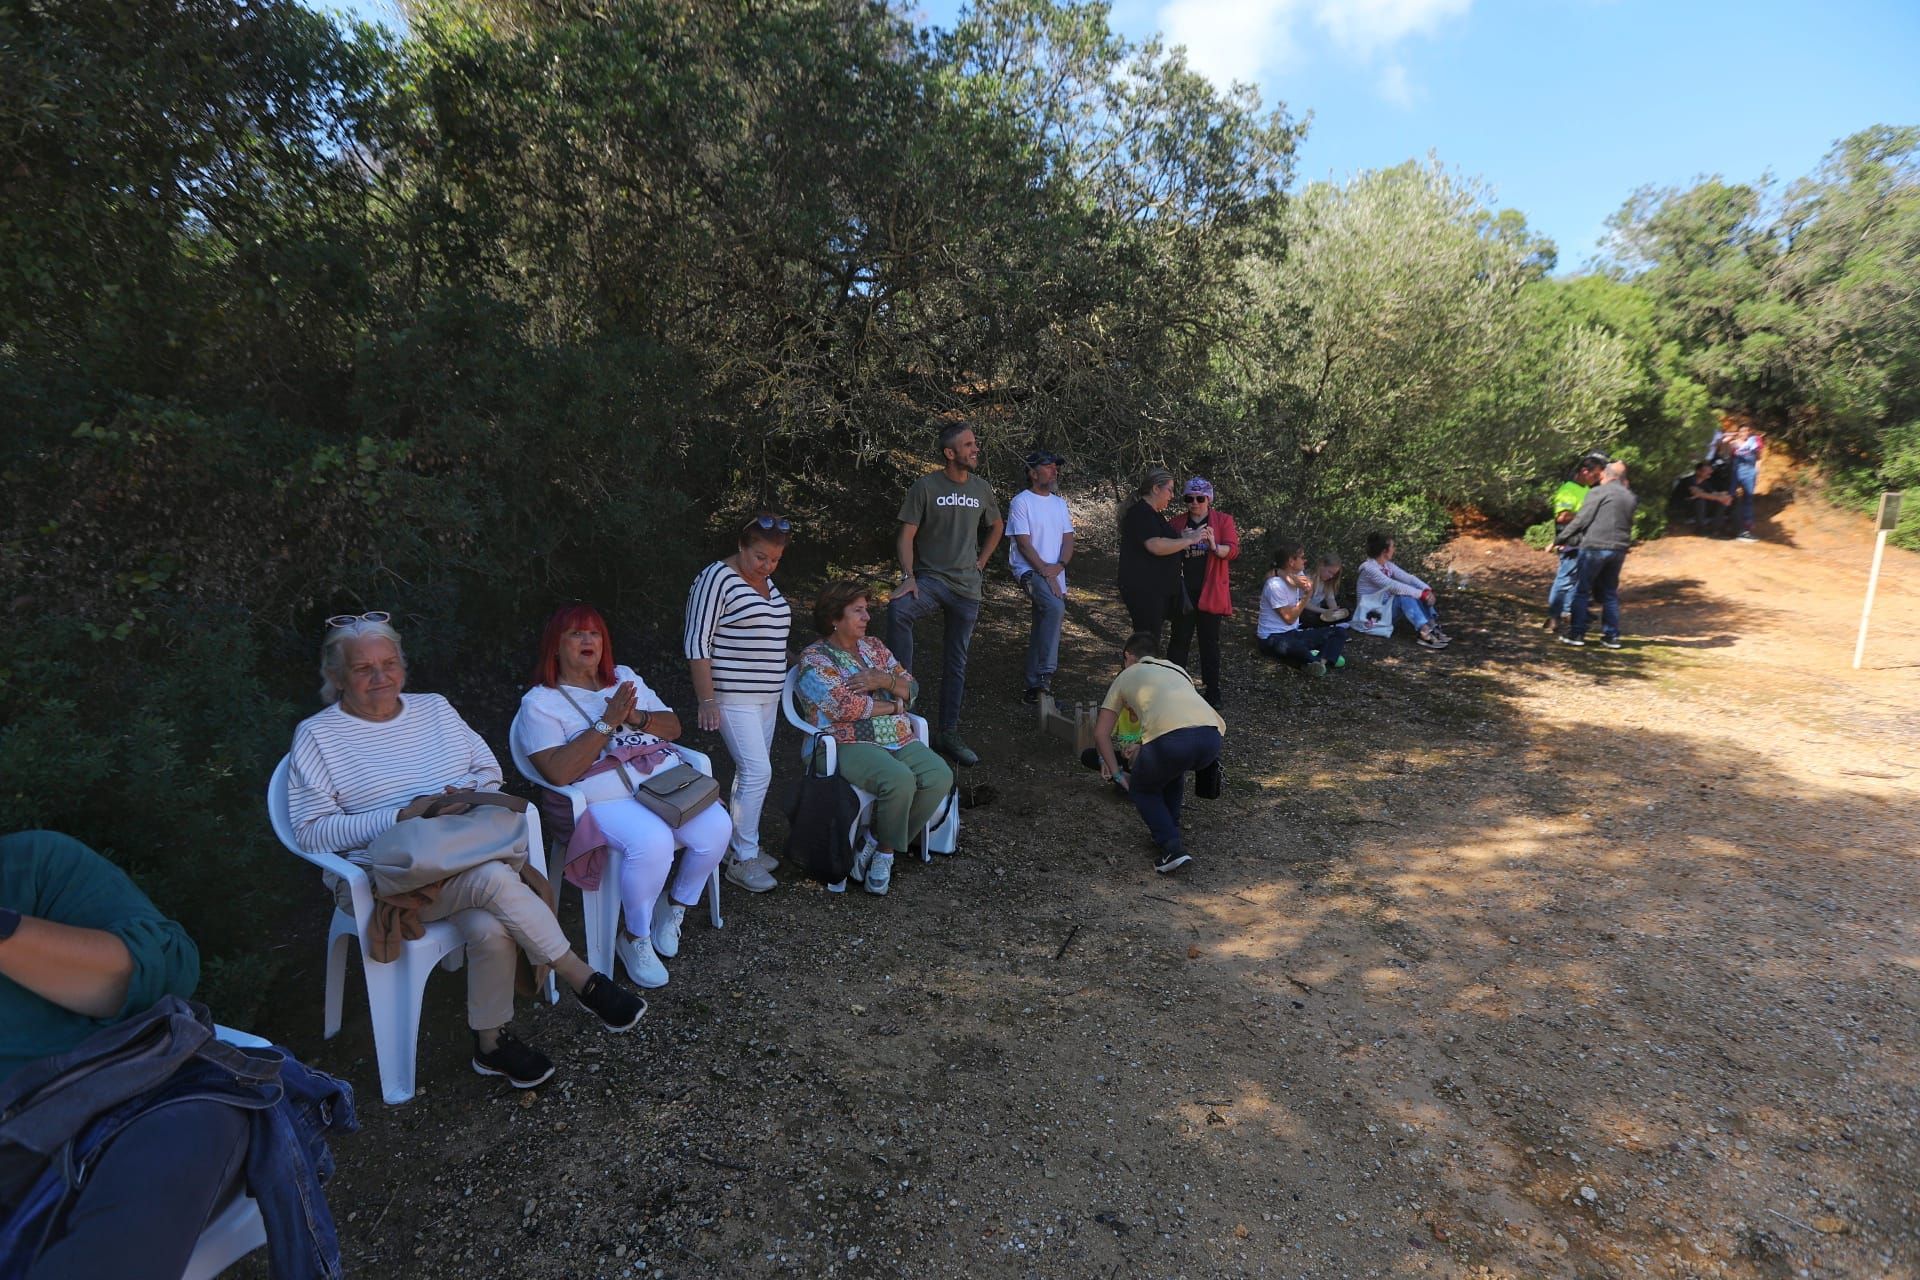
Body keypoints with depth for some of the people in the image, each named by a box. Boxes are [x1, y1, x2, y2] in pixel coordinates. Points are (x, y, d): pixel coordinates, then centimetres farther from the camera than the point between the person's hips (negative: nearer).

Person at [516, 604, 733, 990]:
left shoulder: (626, 678, 20)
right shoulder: (539, 702, 3)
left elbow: (673, 727, 15)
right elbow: (559, 772, -12)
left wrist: (637, 717, -6)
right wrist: (608, 722, -15)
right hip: (608, 799, -5)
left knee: (716, 828, -21)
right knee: (654, 843, -34)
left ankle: (674, 906, 8)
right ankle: (634, 939, -6)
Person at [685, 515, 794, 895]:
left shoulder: (767, 583, 13)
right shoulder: (717, 578, -12)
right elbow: (696, 643, -15)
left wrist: (789, 679, 20)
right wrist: (706, 700, -19)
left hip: (766, 696, 8)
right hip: (733, 696, -8)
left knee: (752, 772, 12)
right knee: (757, 772, -12)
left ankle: (744, 846, 23)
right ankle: (742, 860, -1)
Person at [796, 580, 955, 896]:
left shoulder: (873, 645, 18)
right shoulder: (814, 659, -2)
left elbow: (912, 689, 13)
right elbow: (846, 706, -16)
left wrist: (884, 680, -9)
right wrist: (894, 705, -4)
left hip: (899, 740, 7)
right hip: (850, 745, -6)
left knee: (940, 777, -20)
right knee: (900, 780, -34)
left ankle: (881, 846, -4)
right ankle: (885, 849, -4)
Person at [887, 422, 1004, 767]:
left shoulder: (982, 489, 7)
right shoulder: (925, 486, -7)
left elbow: (996, 526, 24)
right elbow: (906, 535, -10)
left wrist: (981, 562, 13)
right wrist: (908, 576, -23)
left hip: (967, 586, 4)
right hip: (930, 579, -4)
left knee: (956, 663, 10)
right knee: (898, 610, -37)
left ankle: (948, 734, 22)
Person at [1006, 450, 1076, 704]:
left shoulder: (1059, 503, 16)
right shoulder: (1021, 501, -4)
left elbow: (1068, 538, 10)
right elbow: (1023, 543, -11)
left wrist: (1059, 566, -9)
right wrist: (1045, 572, -17)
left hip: (1055, 575, 7)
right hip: (1029, 571, -7)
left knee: (1042, 629, 9)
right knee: (1055, 608, -31)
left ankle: (1034, 685, 19)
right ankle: (1045, 674, -27)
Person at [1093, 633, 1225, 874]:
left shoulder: (1126, 675, 27)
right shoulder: (1177, 669, 37)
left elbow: (1101, 733, 28)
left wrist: (1115, 771, 40)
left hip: (1169, 738, -4)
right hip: (1211, 736, 5)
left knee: (1142, 789, 23)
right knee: (1173, 769, 37)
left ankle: (1172, 847, 6)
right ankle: (1169, 830, 35)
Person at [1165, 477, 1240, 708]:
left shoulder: (1223, 520, 3)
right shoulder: (1178, 524, 10)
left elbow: (1233, 550, -8)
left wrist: (1215, 546, -30)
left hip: (1210, 592, -1)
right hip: (1184, 591, 2)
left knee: (1210, 641, 5)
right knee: (1180, 639, 1)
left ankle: (1212, 691, 12)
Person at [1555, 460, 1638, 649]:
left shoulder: (1599, 492, -6)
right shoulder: (1630, 497, 15)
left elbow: (1581, 520, -10)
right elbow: (1628, 523, 18)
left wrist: (1561, 539, -5)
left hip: (1595, 547, -6)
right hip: (1619, 550, 6)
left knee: (1581, 591, 2)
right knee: (1610, 593, 14)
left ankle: (1577, 634, 1)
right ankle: (1611, 636, 14)